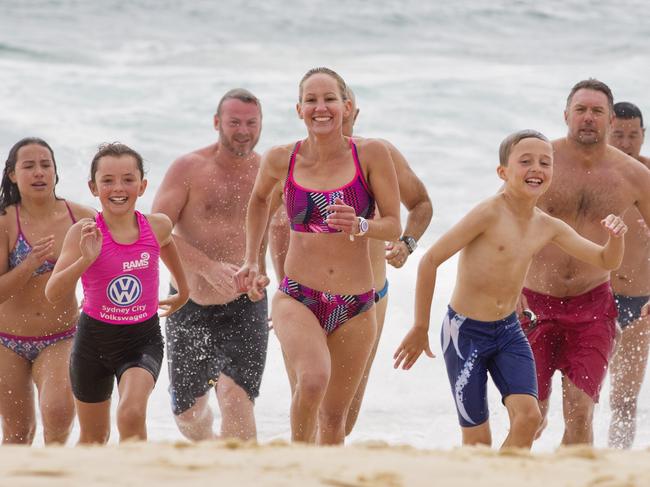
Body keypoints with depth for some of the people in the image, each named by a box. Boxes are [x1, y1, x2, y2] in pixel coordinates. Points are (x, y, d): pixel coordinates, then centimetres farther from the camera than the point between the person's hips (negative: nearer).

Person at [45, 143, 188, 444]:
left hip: (143, 340, 0)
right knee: (94, 437, 16)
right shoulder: (84, 232, -15)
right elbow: (52, 294, -25)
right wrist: (85, 260, -40)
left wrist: (183, 290, 32)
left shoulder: (157, 227, -7)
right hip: (94, 340, 0)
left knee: (132, 414, -28)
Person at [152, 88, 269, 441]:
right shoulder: (188, 169, -5)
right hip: (190, 306, 0)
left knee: (236, 399, -21)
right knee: (188, 416, 12)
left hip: (245, 308, 0)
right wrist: (209, 267, -24)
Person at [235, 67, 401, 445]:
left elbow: (394, 226, -3)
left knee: (334, 416, 11)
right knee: (312, 381, -29)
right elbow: (260, 198, 22)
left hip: (355, 308, 1)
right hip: (298, 299, -1)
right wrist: (251, 261, 19)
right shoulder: (282, 160, -1)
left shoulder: (371, 155, -5)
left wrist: (360, 226, -23)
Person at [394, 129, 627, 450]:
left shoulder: (548, 227, 1)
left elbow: (606, 261, 10)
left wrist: (615, 237, -14)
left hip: (508, 332, 5)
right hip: (465, 332, -5)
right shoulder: (489, 214, -18)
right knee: (477, 439, -1)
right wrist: (420, 327, -11)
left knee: (528, 416, -15)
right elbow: (430, 260, -16)